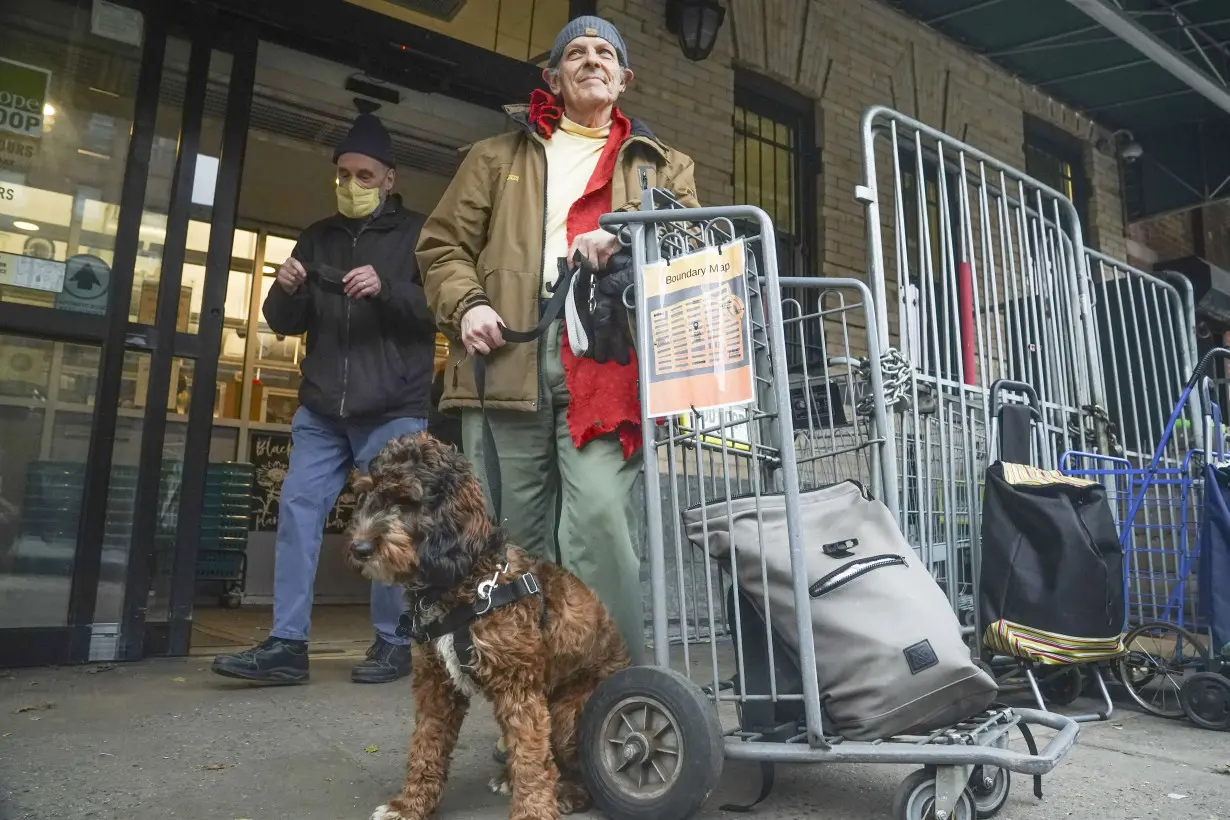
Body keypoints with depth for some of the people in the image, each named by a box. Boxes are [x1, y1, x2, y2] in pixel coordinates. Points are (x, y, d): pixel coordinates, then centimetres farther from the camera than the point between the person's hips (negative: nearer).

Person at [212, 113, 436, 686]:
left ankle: (393, 643, 12)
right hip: (321, 411, 5)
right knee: (297, 513, 0)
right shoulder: (318, 238, 18)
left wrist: (386, 288, -21)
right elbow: (283, 324, 16)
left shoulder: (416, 234, 6)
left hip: (393, 411, -4)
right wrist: (286, 290, -6)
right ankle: (287, 644, 7)